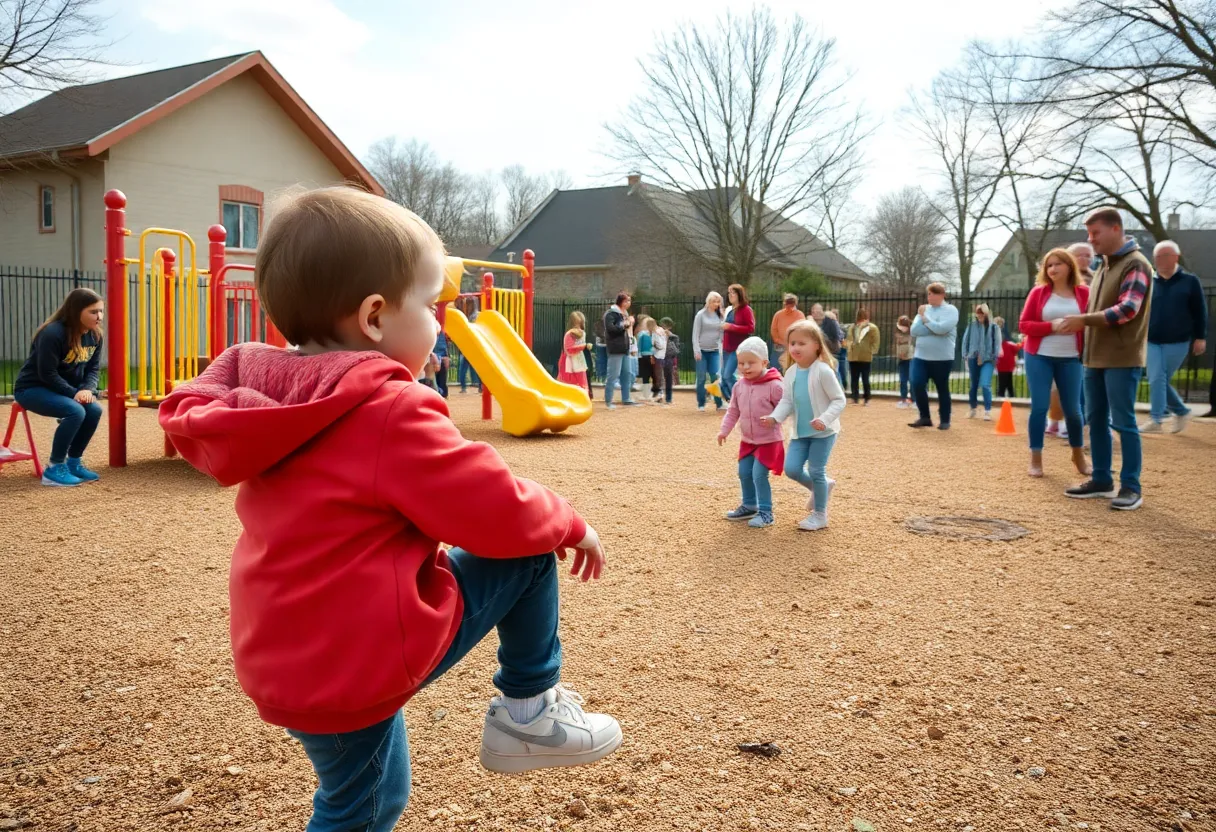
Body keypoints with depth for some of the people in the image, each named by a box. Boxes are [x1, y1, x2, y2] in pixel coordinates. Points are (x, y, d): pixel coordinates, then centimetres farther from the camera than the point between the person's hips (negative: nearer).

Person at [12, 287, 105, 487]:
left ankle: (74, 462, 1)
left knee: (94, 410, -19)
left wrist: (87, 389, -19)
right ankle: (54, 468, -16)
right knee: (75, 411, -31)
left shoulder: (94, 335, -1)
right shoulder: (53, 333, -25)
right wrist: (74, 393, -25)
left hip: (63, 389, 7)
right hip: (31, 388, -7)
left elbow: (94, 368, 1)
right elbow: (47, 374, -24)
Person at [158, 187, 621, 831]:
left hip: (283, 669, 8)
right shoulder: (391, 413, -23)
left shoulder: (259, 400, 1)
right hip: (368, 658, -8)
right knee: (529, 551, 1)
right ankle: (528, 710, 14)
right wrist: (570, 524, 1)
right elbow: (499, 515, -18)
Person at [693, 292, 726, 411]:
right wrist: (696, 350, -11)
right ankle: (701, 404, 9)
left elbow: (721, 334, 8)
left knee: (715, 377, -4)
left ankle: (719, 403, 0)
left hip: (714, 351, 2)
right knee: (701, 378, 0)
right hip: (702, 351, -2)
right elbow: (695, 334, -5)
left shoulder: (720, 316, 7)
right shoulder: (701, 315, -3)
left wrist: (722, 349, 0)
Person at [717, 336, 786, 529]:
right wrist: (724, 430, 4)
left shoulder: (774, 385, -18)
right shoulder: (740, 385, 1)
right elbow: (733, 410, 9)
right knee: (744, 473, 13)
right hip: (748, 440, 7)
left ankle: (765, 512, 1)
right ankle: (749, 506, 32)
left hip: (768, 440, -7)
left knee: (759, 475, -12)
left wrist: (774, 418, -28)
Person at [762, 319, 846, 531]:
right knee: (791, 468, -1)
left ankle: (820, 514, 18)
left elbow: (839, 400, -15)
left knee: (816, 472, -1)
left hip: (823, 432, -6)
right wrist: (775, 417, -14)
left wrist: (824, 419, -30)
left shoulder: (823, 371, -18)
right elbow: (786, 401, 5)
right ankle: (822, 487, 29)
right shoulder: (791, 373, 1)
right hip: (800, 431, 6)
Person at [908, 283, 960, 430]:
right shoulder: (924, 309, 9)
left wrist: (925, 319, -10)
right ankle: (925, 417, 8)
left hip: (942, 358, -4)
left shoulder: (950, 310, -6)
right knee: (917, 385, -7)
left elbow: (942, 329, -22)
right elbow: (914, 330, -3)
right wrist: (934, 328, -13)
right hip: (921, 356, 4)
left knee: (942, 389, 5)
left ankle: (945, 420, 19)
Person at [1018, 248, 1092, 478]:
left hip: (1070, 359, 1)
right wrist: (1051, 326, -16)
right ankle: (1036, 459, 8)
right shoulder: (1038, 292, 1)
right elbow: (1024, 324, -2)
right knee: (1039, 406, -3)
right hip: (1039, 357, -1)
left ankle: (1079, 455, 28)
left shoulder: (1084, 293, 2)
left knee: (1072, 408, 6)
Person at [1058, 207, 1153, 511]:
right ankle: (1102, 480, 18)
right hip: (1095, 357, 8)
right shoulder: (1104, 267, 17)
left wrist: (1083, 320, -21)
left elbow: (1127, 310, -20)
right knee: (1096, 420, 10)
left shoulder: (1135, 265, -9)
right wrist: (1080, 323, 6)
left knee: (1123, 423, -5)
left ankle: (1131, 487, 2)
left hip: (1122, 358, -8)